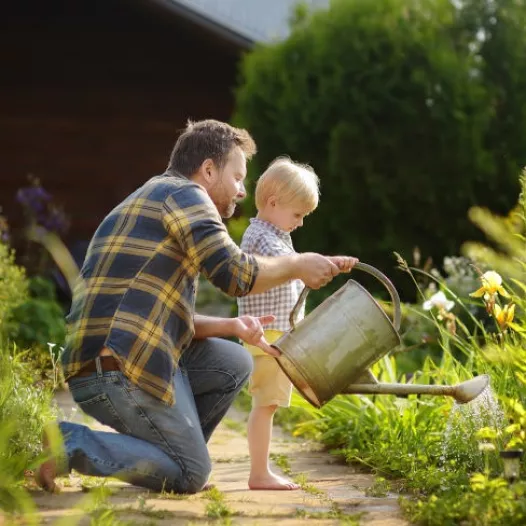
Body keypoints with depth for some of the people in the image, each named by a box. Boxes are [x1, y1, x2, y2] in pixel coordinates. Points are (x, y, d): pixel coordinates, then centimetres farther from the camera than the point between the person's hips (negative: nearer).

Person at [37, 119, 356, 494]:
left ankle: (169, 455, 13)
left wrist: (232, 326, 8)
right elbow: (234, 274, -15)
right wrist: (298, 266, 0)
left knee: (235, 364, 16)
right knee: (191, 476, -2)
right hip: (120, 368, -10)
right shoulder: (183, 193, -3)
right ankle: (71, 443, -9)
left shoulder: (153, 198, 26)